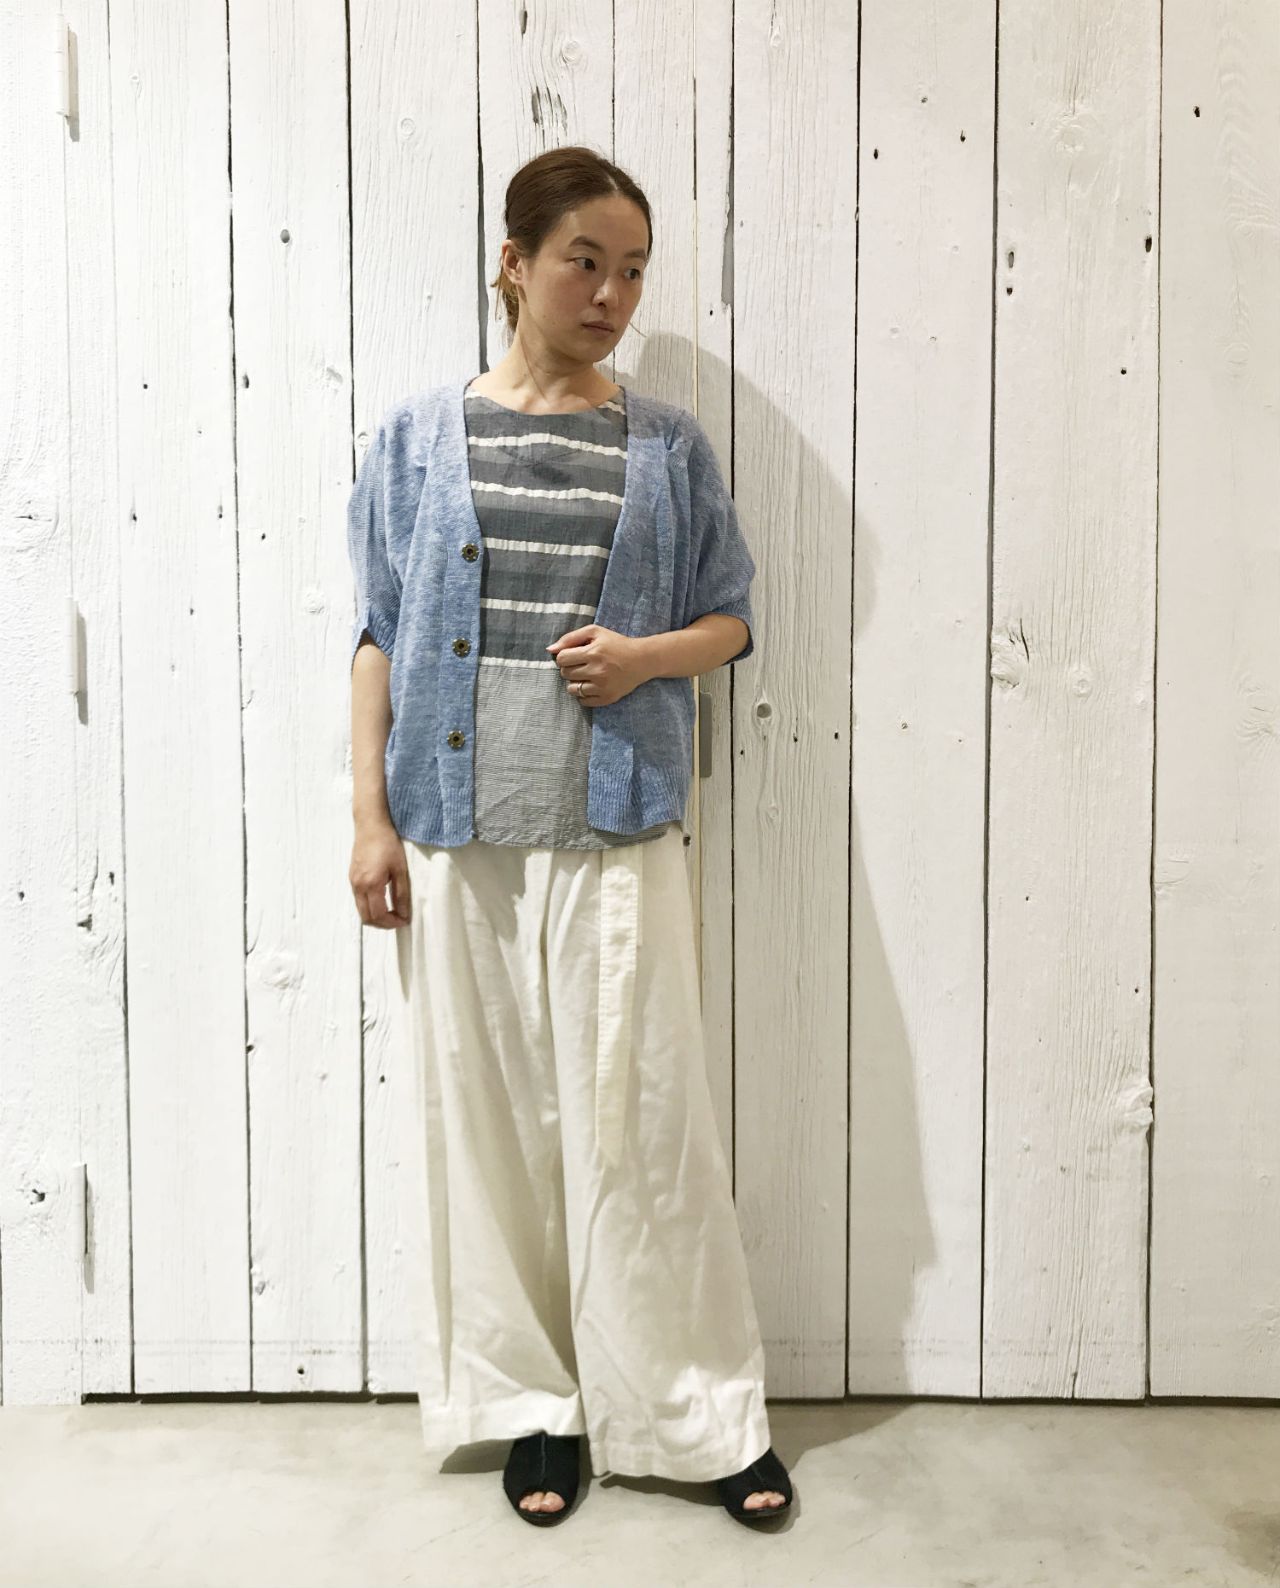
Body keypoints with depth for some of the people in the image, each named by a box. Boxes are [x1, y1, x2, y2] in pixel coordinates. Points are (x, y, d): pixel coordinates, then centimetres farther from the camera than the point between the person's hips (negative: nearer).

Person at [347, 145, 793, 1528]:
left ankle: (699, 1412, 21)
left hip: (615, 834, 0)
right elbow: (379, 636, 5)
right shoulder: (421, 440, 6)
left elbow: (731, 618, 12)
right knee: (487, 1117, 8)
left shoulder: (666, 448, 7)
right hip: (456, 838, 1)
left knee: (638, 1118, 3)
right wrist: (369, 817, -1)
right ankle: (533, 1401, 26)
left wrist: (646, 655, -9)